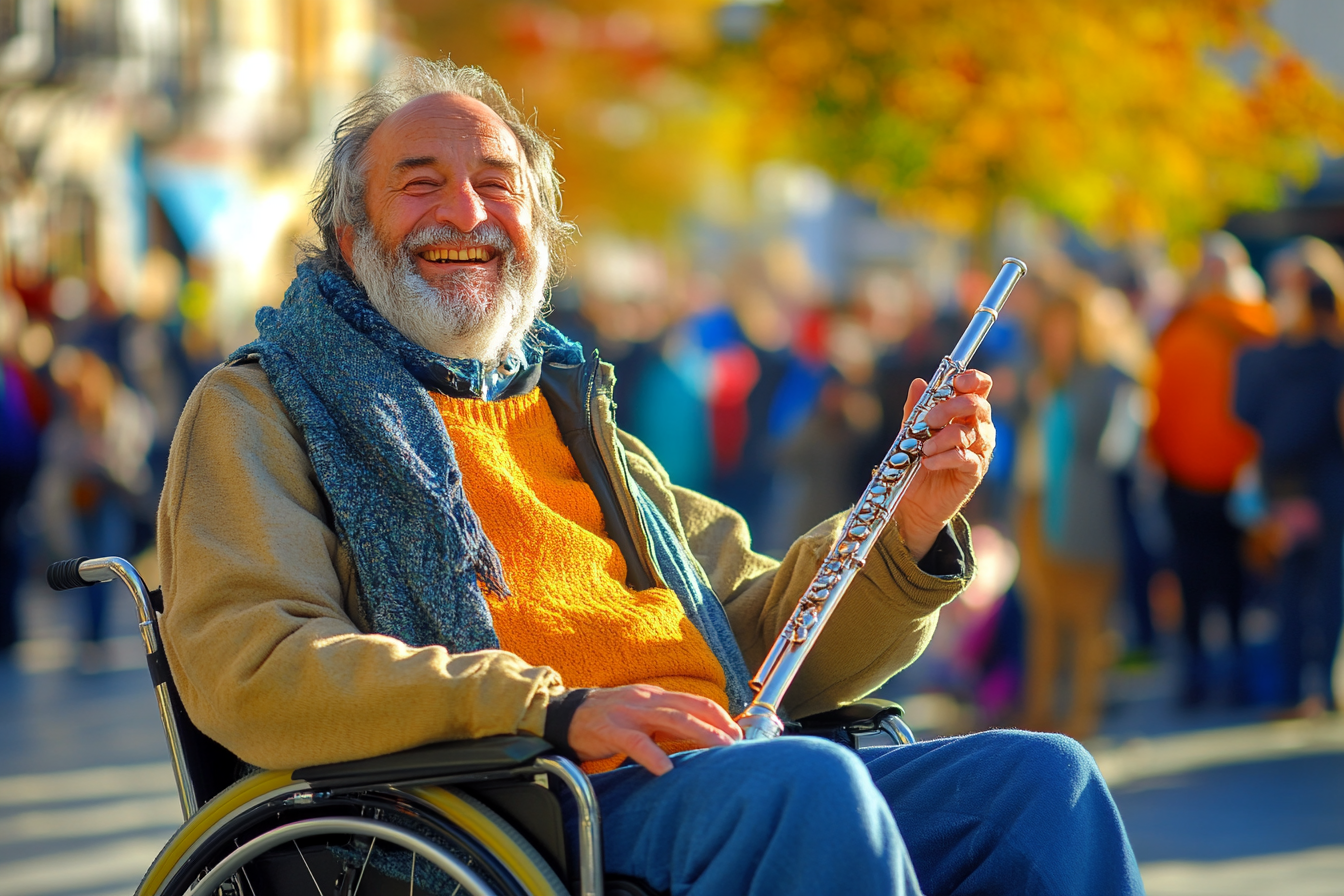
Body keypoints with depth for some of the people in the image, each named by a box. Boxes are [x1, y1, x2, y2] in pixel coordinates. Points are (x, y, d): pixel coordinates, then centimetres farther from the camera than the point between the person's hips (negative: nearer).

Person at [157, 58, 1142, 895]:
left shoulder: (574, 412, 31)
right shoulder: (261, 410, 12)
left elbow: (765, 639, 27)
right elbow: (247, 669, -7)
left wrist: (912, 528, 6)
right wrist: (554, 710, -17)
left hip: (717, 775, 7)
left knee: (1043, 776, -16)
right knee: (806, 781, -34)